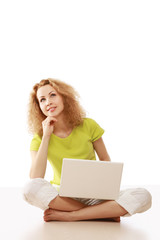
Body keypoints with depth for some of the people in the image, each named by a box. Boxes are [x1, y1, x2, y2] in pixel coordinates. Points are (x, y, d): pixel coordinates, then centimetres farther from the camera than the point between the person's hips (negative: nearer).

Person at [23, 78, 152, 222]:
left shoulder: (88, 126, -4)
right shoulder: (39, 138, -5)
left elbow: (105, 160, 10)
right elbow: (35, 179, -19)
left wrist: (106, 186, -11)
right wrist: (46, 136, -17)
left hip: (93, 195, 1)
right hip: (62, 196, -1)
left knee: (143, 196, -24)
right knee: (30, 189, -35)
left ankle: (67, 215, -22)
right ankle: (104, 213, -22)